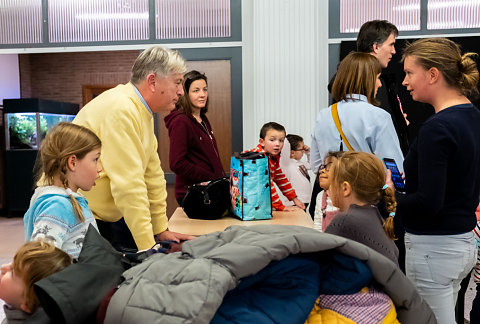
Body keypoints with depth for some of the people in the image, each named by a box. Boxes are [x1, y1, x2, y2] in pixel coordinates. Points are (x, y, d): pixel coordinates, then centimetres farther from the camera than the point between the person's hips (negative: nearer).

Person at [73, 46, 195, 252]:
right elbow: (129, 185, -27)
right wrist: (147, 246, -23)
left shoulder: (143, 111, 8)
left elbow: (152, 175, 9)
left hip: (105, 217, 9)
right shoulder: (121, 109, -24)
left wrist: (161, 230, 11)